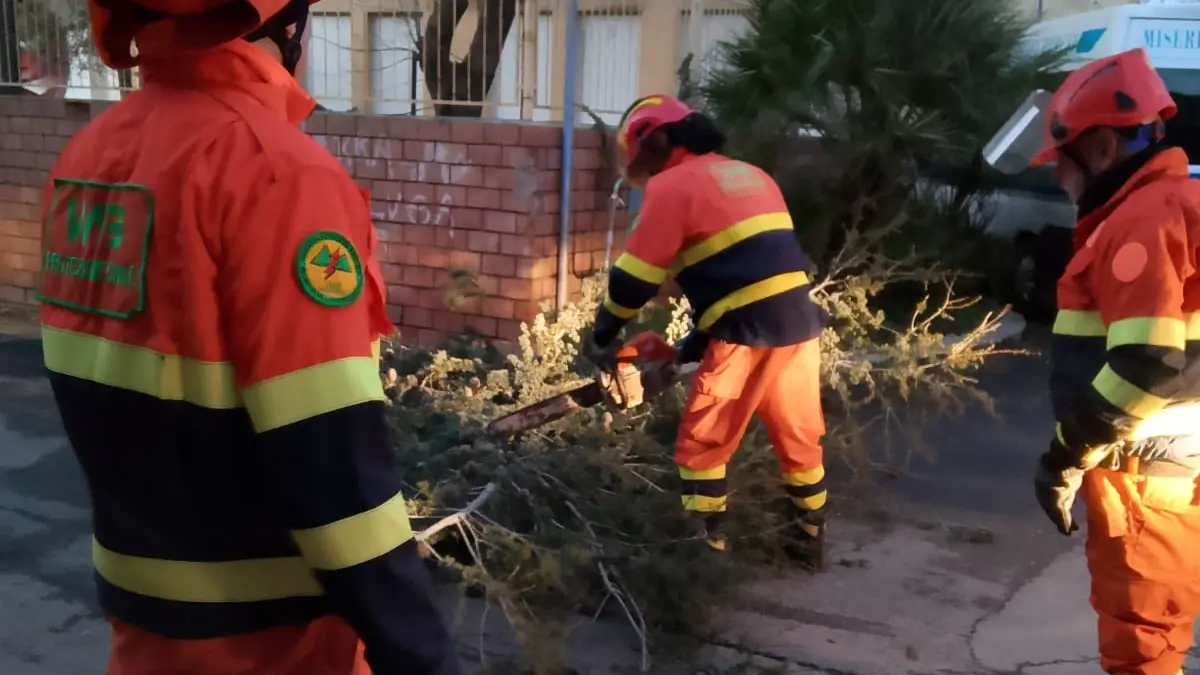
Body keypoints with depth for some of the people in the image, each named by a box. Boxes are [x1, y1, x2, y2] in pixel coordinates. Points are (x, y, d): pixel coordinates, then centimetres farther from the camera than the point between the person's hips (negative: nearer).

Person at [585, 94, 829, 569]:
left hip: (747, 333, -8)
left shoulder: (671, 185, -1)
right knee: (799, 437, 20)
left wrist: (602, 338, 12)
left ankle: (705, 548, 10)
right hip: (800, 321, 8)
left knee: (702, 445, 7)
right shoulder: (751, 176, 22)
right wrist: (700, 338, 24)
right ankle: (810, 540, 32)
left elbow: (636, 276, -2)